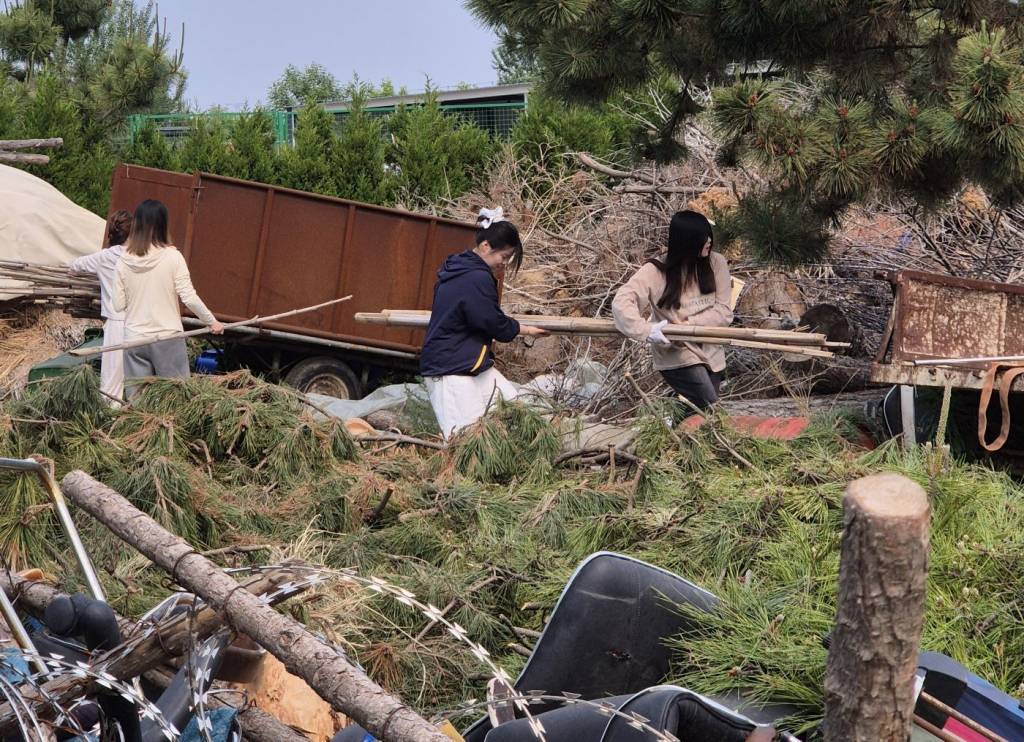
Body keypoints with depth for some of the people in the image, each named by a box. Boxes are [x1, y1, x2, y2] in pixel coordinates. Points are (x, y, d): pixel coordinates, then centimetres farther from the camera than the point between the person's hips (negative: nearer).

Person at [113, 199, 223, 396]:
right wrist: (212, 321, 1)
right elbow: (189, 297, -10)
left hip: (134, 339, 2)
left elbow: (118, 305, 1)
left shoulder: (125, 261, -2)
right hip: (167, 337, -2)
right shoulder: (172, 256, -9)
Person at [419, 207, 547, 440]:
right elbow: (496, 324, -12)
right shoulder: (477, 279, -20)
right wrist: (525, 329, 8)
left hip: (473, 364, 11)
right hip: (449, 371, -11)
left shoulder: (456, 268, 10)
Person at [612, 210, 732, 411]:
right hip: (677, 356, -4)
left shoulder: (716, 263, -5)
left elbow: (724, 311, -8)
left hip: (711, 355, 5)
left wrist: (689, 325, -21)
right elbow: (621, 303, -21)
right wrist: (645, 330, -35)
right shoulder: (656, 271, -13)